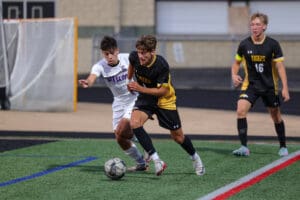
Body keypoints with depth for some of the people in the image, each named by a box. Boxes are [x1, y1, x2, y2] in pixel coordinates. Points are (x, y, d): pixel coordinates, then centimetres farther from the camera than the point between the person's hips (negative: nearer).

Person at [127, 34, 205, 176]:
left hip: (164, 100, -3)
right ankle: (156, 161, -23)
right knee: (134, 123, -26)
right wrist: (129, 80, 15)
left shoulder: (162, 66, -31)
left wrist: (140, 89, -34)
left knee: (178, 136, 6)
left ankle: (195, 159, 37)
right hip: (145, 98, 3)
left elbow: (162, 91, -26)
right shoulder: (134, 57, -18)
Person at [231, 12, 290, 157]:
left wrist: (285, 88, -14)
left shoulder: (273, 45, -10)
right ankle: (244, 147, -16)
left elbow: (280, 67, -8)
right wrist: (234, 75, -11)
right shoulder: (244, 45, -6)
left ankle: (283, 147, 29)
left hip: (269, 86, -1)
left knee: (276, 116, 10)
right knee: (241, 111, -19)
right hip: (250, 84, 1)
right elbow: (236, 63, 10)